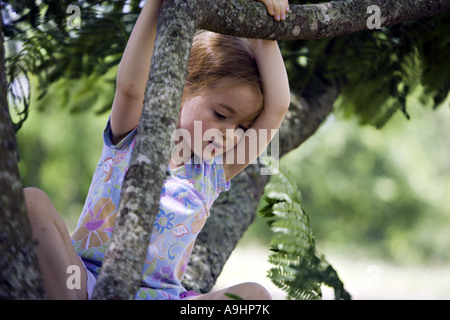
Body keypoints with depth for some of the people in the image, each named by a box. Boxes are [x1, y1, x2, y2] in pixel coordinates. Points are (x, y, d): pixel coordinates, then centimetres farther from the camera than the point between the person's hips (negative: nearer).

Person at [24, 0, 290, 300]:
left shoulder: (215, 173, 12)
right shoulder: (131, 139, 6)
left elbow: (277, 107, 2)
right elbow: (130, 86, -18)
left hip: (159, 296, 2)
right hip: (83, 286, -2)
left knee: (253, 294, -26)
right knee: (32, 202, -24)